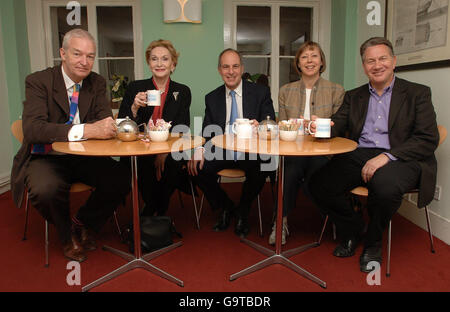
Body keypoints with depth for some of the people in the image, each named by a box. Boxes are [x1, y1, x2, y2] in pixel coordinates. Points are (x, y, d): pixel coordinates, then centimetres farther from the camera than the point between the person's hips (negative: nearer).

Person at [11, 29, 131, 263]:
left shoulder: (97, 83, 4)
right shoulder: (38, 81, -10)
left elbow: (105, 121, -3)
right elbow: (32, 129, -26)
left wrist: (105, 127, -31)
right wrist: (85, 130, -39)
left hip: (85, 157, 4)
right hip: (46, 158, -3)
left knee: (122, 179, -20)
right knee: (45, 189, -34)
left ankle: (83, 223, 9)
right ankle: (67, 234, 2)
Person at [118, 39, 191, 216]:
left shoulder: (182, 92, 9)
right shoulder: (135, 88, 8)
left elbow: (182, 131, 0)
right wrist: (135, 107, -17)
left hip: (170, 154, 0)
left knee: (170, 166, -30)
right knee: (144, 166, -31)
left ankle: (150, 211, -3)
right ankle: (155, 210, -4)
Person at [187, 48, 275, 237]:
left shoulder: (261, 93, 2)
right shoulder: (212, 98, 10)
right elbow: (207, 133, 5)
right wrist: (199, 150, -18)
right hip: (221, 151, 3)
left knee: (260, 169, -34)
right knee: (196, 167, -23)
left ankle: (243, 210, 0)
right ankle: (225, 207, 6)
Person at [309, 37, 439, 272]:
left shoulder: (418, 93, 7)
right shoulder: (354, 96, 19)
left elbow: (428, 139, -4)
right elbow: (337, 125, 8)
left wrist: (387, 156, -20)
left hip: (401, 159, -3)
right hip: (357, 157, 4)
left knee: (385, 184, -37)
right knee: (318, 185, -19)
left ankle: (373, 243, -4)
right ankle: (351, 229, 10)